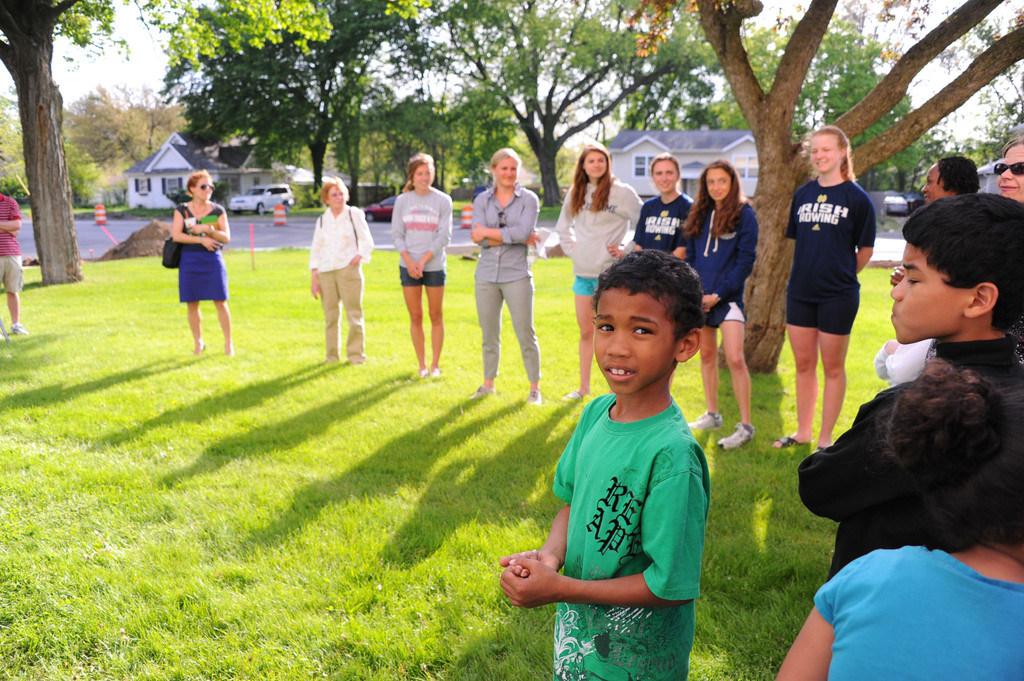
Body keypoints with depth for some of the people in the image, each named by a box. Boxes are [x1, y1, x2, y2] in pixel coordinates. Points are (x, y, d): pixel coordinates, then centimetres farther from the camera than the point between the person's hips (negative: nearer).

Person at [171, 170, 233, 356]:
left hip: (212, 259, 0)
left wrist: (208, 229, -16)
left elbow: (226, 238, -1)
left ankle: (228, 342, 6)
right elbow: (176, 235, -7)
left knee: (220, 302, -4)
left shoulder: (218, 210, 5)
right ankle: (198, 343, 18)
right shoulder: (182, 210, 5)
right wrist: (201, 239, -12)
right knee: (192, 304, 4)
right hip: (189, 260, 1)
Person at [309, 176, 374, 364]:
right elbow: (315, 251, 14)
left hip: (348, 270, -3)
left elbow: (367, 242, 7)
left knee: (354, 313, -6)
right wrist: (313, 278, 7)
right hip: (326, 271, 3)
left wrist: (358, 257, -10)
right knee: (330, 316, 4)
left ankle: (356, 354, 2)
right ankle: (332, 355, 13)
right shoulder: (321, 220, 14)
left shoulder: (355, 215, 6)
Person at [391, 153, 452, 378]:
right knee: (415, 317, 5)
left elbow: (444, 235, -5)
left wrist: (423, 260, -12)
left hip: (434, 266, -2)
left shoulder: (443, 200, -1)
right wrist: (409, 261, -10)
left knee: (436, 316, 4)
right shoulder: (402, 201, 5)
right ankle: (422, 365, 14)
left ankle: (435, 364, 14)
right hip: (408, 266, 2)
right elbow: (396, 234, 4)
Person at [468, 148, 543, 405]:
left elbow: (524, 230, -16)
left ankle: (535, 388, 8)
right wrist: (515, 238, -14)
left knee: (525, 333, -2)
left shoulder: (528, 199, 1)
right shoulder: (482, 200, 7)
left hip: (517, 275, -3)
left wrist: (487, 232, -10)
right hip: (487, 276, 3)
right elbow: (479, 239, -7)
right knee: (489, 334, 11)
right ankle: (488, 383, 25)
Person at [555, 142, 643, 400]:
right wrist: (571, 247, 10)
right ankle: (584, 387, 23)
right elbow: (563, 226, 23)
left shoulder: (622, 192, -6)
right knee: (586, 332, 13)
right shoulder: (576, 192, 9)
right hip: (582, 272, 5)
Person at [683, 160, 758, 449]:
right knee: (707, 355, 12)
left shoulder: (744, 214, -4)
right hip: (699, 296, 6)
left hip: (728, 296, -6)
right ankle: (712, 415, 25)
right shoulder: (700, 215, 12)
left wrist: (719, 294, -13)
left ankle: (746, 426, -6)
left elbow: (745, 260, -8)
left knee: (734, 359, -12)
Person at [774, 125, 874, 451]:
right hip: (800, 292, 5)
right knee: (803, 364, 13)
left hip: (838, 296, -5)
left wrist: (841, 275, 5)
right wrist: (809, 272, 11)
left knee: (833, 366, 6)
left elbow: (865, 249, -1)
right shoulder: (802, 194, 8)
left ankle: (825, 438, 16)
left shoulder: (857, 198, -6)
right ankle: (803, 431, 26)